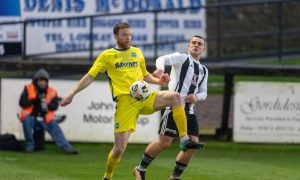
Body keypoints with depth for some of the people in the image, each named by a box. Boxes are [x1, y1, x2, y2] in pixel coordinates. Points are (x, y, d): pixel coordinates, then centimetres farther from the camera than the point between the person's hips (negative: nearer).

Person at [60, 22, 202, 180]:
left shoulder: (137, 52, 19)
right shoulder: (107, 56, 8)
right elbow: (90, 77, 9)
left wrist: (158, 81, 8)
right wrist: (72, 94, 2)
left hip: (144, 97, 3)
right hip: (125, 102, -3)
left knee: (175, 96, -23)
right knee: (119, 149, -9)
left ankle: (184, 139, -21)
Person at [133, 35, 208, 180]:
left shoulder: (204, 70, 21)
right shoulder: (182, 58, 1)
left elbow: (203, 93, 23)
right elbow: (163, 59, -17)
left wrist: (197, 96, -2)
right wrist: (160, 69, -41)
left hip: (189, 109, 7)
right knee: (164, 142, -12)